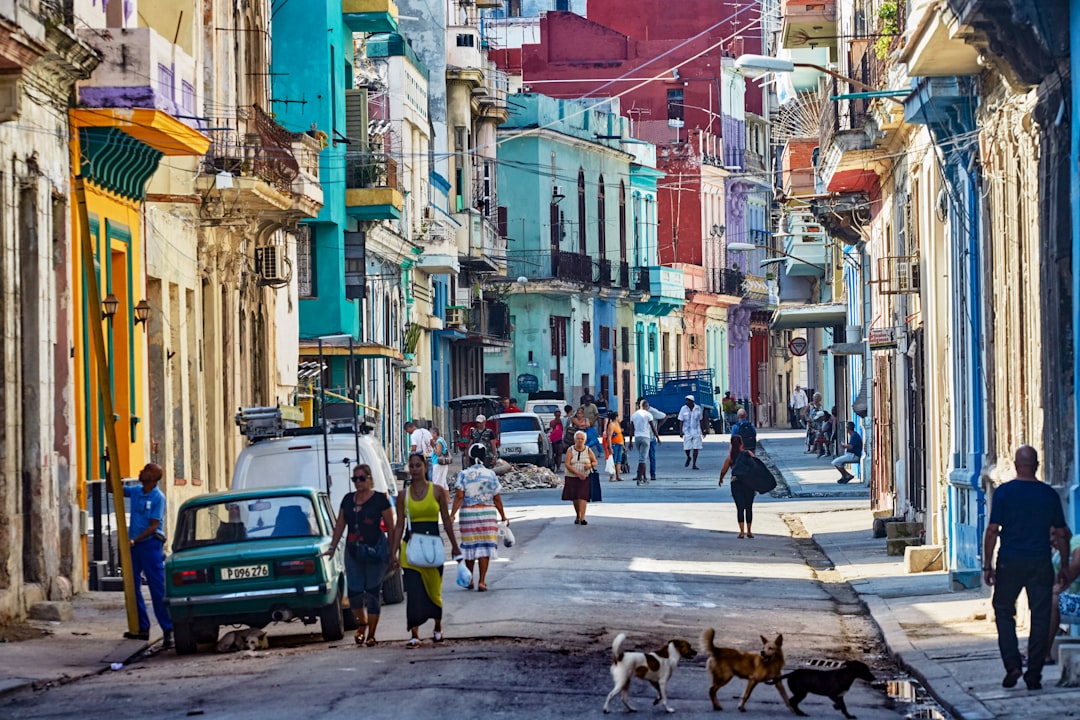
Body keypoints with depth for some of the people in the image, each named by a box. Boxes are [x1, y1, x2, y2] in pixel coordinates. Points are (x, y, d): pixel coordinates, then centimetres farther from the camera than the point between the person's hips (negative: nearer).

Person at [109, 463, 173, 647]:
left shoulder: (158, 497, -11)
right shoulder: (135, 491, 9)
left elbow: (154, 526, -14)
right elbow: (111, 488, 18)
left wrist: (134, 540, -20)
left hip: (150, 544, -8)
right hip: (134, 545, 8)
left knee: (158, 590, -9)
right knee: (132, 587, 8)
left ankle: (168, 630, -9)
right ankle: (142, 627, 15)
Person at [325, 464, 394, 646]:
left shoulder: (380, 499, -3)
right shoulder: (348, 499, 11)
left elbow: (391, 527, -2)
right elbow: (340, 525, 17)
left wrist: (393, 552, -5)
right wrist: (332, 547, 12)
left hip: (375, 551, -4)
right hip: (353, 552, 4)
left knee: (372, 593, -3)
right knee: (354, 592, 0)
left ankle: (371, 635, 4)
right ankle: (362, 624, 25)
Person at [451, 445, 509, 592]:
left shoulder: (464, 475, -5)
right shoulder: (491, 475, -2)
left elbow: (459, 496, -12)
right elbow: (497, 499, 1)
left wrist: (452, 514, -12)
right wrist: (503, 516, 10)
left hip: (468, 514, 0)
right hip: (488, 514, 0)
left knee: (469, 546, 12)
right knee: (484, 547, 1)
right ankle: (482, 581, -3)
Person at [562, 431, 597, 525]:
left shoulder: (588, 451, 3)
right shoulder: (570, 450, -1)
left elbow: (595, 462, 12)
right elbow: (567, 464, -9)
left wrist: (590, 465, -13)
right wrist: (577, 473, -21)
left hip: (585, 478, -1)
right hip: (572, 477, 1)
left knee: (583, 497, -14)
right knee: (575, 498, 7)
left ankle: (582, 518, -19)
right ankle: (577, 516, 27)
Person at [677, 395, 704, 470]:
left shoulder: (698, 408, 1)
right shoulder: (683, 409, -2)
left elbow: (700, 420, 10)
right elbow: (681, 421, -1)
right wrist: (680, 431, -9)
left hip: (696, 431, 1)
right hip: (687, 431, -1)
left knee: (696, 448, -4)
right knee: (687, 448, -3)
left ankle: (694, 465, 3)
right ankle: (688, 458, 30)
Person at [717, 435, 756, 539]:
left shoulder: (730, 457, -1)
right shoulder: (749, 454, 0)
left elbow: (724, 470, 5)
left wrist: (721, 479, 23)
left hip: (736, 483, -1)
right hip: (749, 482, 1)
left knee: (740, 508, 2)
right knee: (749, 508, 11)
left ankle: (742, 531, -5)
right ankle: (749, 531, 16)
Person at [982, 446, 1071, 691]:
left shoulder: (1004, 492, -5)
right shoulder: (1049, 495, 2)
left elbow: (992, 530, -7)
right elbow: (1061, 534, 7)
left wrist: (987, 565, -1)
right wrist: (1065, 567, 16)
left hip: (1010, 563, -1)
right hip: (1040, 564, 1)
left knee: (1004, 612, 13)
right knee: (1040, 617, 6)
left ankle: (1013, 665, 0)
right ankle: (1034, 675, 5)